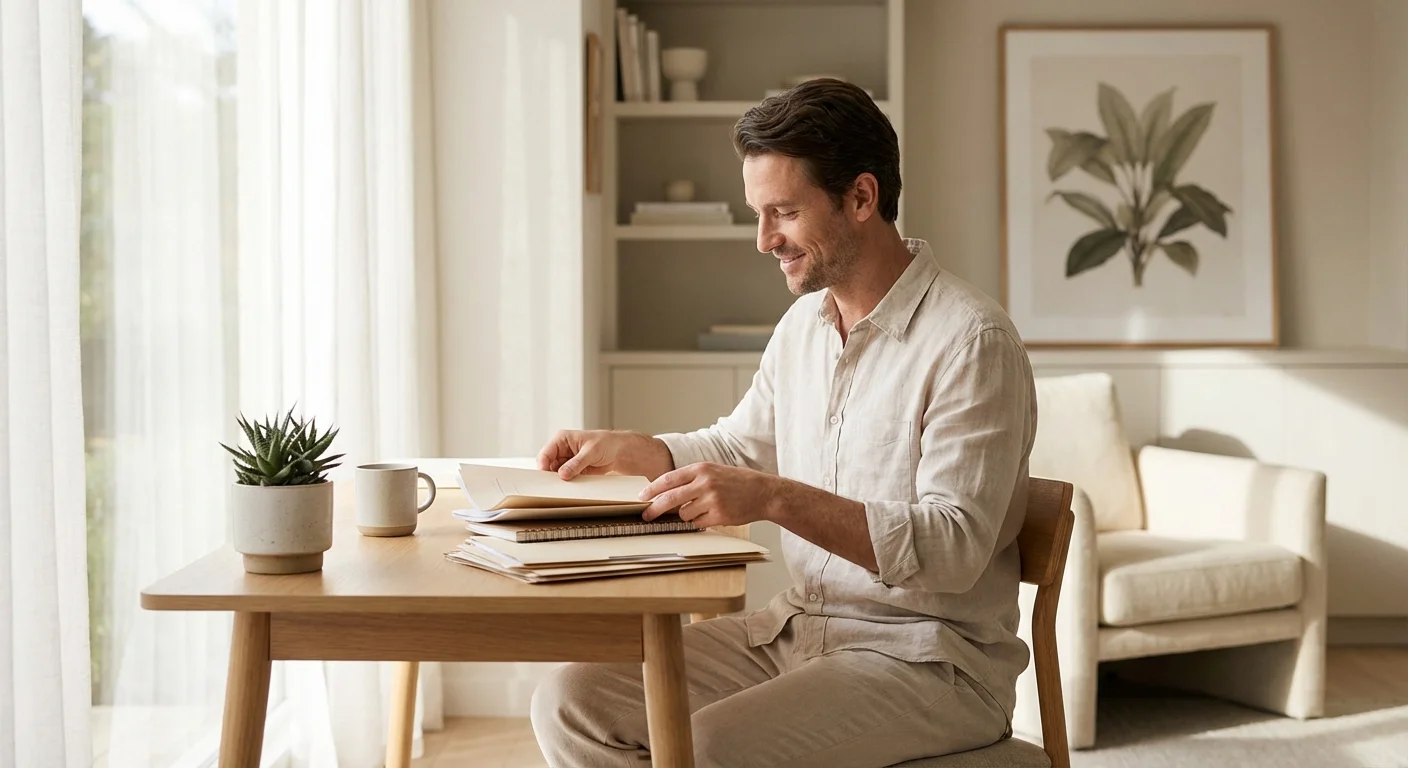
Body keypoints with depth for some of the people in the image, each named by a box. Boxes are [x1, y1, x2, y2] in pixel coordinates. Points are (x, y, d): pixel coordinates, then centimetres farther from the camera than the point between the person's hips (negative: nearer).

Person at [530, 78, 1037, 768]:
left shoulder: (970, 341, -17)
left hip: (928, 660, -8)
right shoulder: (803, 322, 10)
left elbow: (955, 549, -24)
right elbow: (742, 445, 27)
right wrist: (627, 450, 10)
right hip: (796, 628, 8)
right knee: (569, 702, -7)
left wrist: (775, 499, -30)